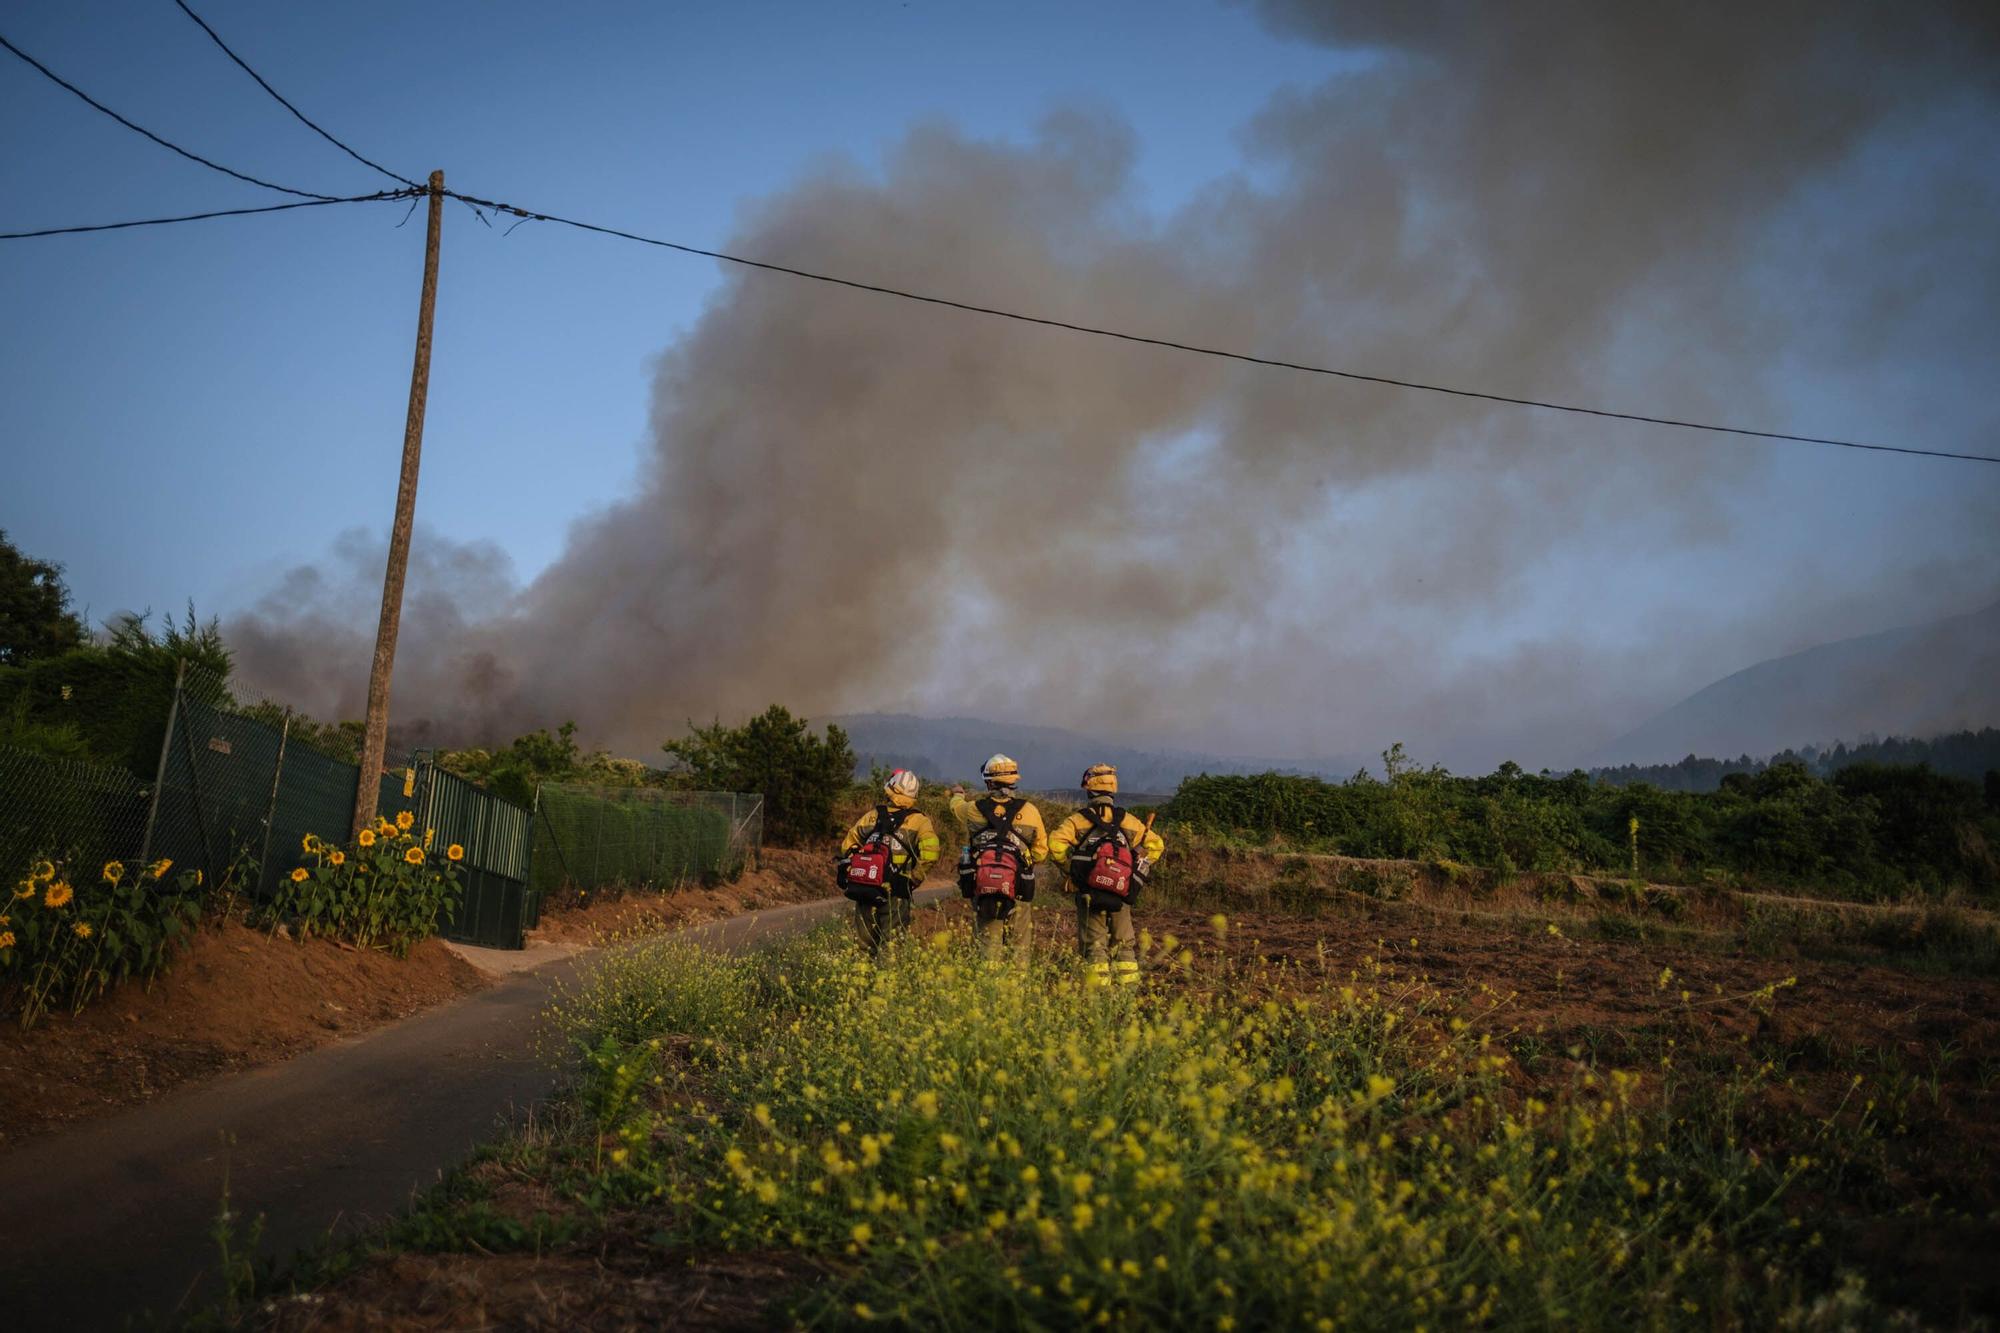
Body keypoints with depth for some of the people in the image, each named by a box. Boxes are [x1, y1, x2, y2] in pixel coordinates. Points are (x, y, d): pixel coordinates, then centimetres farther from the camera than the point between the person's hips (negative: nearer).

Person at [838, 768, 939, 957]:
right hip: (894, 893, -3)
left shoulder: (872, 816, 9)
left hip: (863, 890, 3)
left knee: (865, 944, 13)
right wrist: (914, 879, -4)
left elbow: (847, 845, 13)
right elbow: (929, 853, -16)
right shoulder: (918, 821, -1)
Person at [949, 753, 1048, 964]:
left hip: (981, 887, 1)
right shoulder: (1029, 811, -3)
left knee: (987, 944, 6)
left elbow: (957, 806, 25)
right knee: (1019, 946, 5)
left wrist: (958, 794, 48)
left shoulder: (975, 810, -1)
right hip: (1017, 890, -1)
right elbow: (1041, 853, 4)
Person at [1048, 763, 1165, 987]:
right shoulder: (1128, 821, 6)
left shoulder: (1078, 820, -2)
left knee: (1094, 945, 3)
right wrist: (1137, 871, 12)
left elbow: (1056, 843, -17)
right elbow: (1156, 844, 6)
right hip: (1121, 894, 2)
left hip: (1089, 893, -2)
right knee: (1124, 945, 12)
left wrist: (1071, 867, -4)